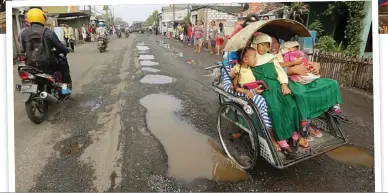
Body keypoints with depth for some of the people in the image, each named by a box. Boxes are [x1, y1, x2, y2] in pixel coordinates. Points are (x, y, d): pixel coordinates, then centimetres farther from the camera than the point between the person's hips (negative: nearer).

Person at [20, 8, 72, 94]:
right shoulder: (48, 32, -9)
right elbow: (59, 46, -3)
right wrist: (67, 50, 17)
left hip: (31, 65, 4)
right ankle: (65, 87, 11)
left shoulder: (23, 33, 3)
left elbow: (24, 49, 11)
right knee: (64, 64, 21)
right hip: (48, 63, -4)